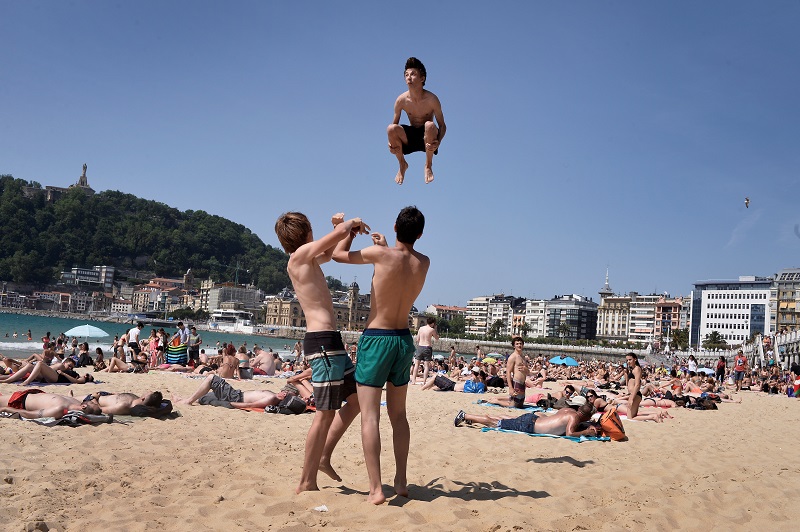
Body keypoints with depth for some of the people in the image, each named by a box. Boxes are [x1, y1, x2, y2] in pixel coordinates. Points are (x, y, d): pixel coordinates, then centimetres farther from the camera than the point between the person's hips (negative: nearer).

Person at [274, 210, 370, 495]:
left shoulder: (306, 259, 18)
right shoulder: (300, 254, -9)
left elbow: (330, 253, 37)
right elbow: (340, 233, -19)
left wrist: (339, 227, 20)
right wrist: (351, 223, 4)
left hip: (328, 341, 10)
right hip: (323, 341, -10)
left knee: (357, 397, 17)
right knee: (326, 413, -4)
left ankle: (322, 457, 23)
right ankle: (306, 483, 5)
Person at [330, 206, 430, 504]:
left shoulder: (381, 254, -14)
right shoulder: (424, 263, 0)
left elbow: (338, 254, 1)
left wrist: (352, 230, 16)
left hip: (376, 339, -5)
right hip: (404, 340, 5)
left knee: (369, 415, -2)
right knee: (398, 414, 16)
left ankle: (376, 488, -5)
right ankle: (401, 481, 21)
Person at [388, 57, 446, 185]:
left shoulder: (431, 99, -18)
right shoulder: (401, 100, -11)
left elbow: (442, 125, -12)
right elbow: (395, 123, 0)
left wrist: (438, 142, -33)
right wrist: (391, 142, -21)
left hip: (427, 138, -2)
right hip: (410, 137, 2)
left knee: (430, 125, -36)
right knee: (391, 128, -27)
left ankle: (428, 166, -11)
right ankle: (402, 165, 1)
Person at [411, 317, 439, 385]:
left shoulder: (421, 328, 5)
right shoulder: (432, 330, -6)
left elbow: (417, 339, 8)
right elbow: (437, 338, 8)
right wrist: (435, 329, 11)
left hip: (420, 347, 4)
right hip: (427, 347, -4)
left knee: (417, 364, 10)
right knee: (426, 365, 1)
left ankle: (413, 380, 7)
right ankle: (424, 381, -3)